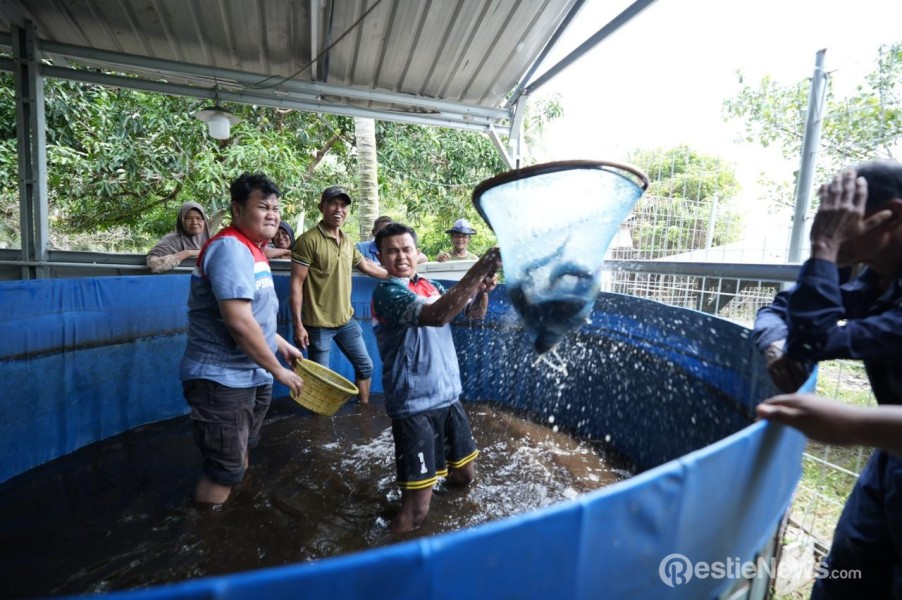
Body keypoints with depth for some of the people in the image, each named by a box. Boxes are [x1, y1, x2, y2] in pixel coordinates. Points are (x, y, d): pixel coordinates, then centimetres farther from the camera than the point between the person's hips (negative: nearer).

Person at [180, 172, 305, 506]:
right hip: (222, 379, -10)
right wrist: (278, 370, -20)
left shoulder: (250, 250, 13)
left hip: (250, 376, 10)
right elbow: (239, 322, -29)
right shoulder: (231, 248, -21)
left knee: (239, 457, 25)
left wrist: (282, 345, 18)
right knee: (224, 469, 2)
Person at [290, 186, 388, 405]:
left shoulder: (347, 241, 6)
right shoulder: (309, 239, -14)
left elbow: (367, 266, 22)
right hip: (318, 324, -7)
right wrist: (298, 325, -18)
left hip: (346, 320, 7)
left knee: (365, 366, 18)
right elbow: (296, 284, -15)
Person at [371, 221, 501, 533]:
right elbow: (436, 316, -33)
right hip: (413, 406, -7)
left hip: (448, 396, 8)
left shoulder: (430, 286, 8)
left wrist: (483, 289, -9)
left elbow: (475, 314, 13)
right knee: (416, 509, -3)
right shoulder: (386, 293, -15)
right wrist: (478, 269, -35)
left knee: (464, 475, 22)